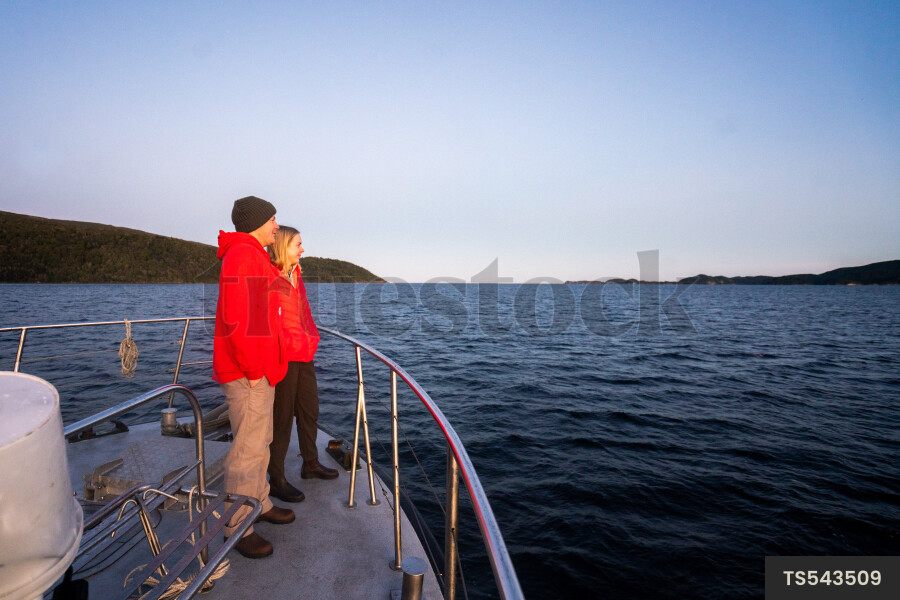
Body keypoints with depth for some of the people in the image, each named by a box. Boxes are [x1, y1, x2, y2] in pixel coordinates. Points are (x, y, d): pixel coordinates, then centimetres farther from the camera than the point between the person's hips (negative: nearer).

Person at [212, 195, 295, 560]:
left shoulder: (255, 257, 18)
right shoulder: (242, 256, -15)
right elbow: (236, 320, -23)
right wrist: (253, 371, -18)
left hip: (262, 370, 11)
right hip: (247, 375, -11)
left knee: (261, 441, 20)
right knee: (248, 450, -1)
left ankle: (259, 504, 35)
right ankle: (238, 527, 14)